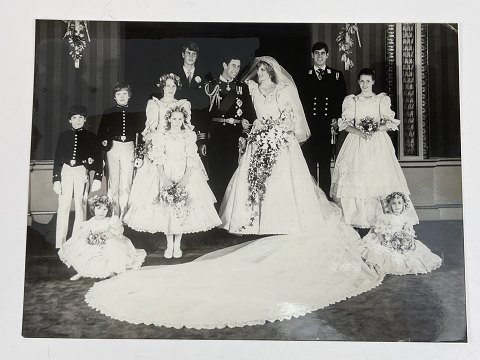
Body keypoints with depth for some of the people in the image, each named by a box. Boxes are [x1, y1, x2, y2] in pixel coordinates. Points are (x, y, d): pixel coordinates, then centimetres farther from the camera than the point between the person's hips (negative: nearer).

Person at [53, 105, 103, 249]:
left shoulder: (90, 137, 6)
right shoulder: (63, 136, 9)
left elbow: (98, 158, 4)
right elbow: (57, 158, 9)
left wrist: (97, 178, -4)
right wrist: (56, 179, 2)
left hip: (82, 173, -1)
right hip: (66, 172, 1)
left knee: (80, 207, -1)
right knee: (63, 207, -1)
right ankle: (59, 244, 4)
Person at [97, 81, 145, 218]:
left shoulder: (135, 113, 9)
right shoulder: (108, 113, 9)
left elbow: (140, 135, 8)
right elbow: (100, 133, 12)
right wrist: (104, 141, -9)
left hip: (128, 149, 0)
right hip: (112, 148, 0)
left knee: (126, 185, 0)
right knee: (113, 184, 2)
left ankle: (123, 217, 6)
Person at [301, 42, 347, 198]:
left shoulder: (336, 75, 12)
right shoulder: (304, 76, 10)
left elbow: (342, 100, 9)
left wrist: (336, 118, -5)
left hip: (328, 125, 0)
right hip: (308, 125, 0)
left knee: (325, 164, 3)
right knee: (309, 164, 0)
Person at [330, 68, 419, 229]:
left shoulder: (382, 99, 10)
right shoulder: (351, 101, 11)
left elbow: (390, 123, 2)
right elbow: (345, 124, 2)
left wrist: (374, 130, -15)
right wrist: (360, 132, -15)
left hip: (378, 144, 0)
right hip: (356, 143, 0)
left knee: (380, 179, -8)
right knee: (355, 181, -7)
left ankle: (381, 218, -2)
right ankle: (356, 218, -1)